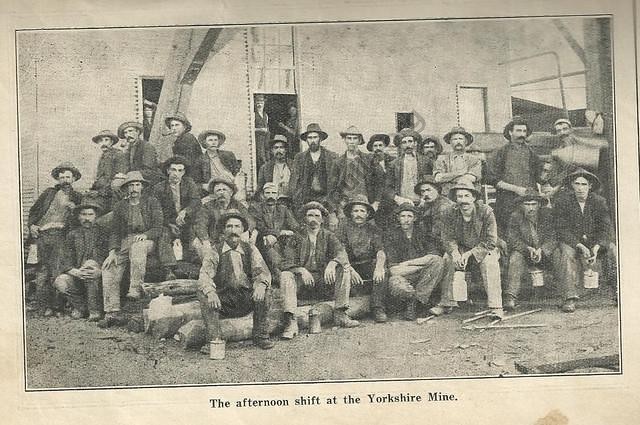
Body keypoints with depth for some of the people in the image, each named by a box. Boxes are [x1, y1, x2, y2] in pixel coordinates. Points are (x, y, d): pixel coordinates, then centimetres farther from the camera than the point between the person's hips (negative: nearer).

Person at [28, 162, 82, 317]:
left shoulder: (77, 198, 18)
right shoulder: (49, 193, 21)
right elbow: (33, 210, 21)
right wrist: (32, 225, 6)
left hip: (59, 235, -2)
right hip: (41, 234, 2)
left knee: (57, 272, -10)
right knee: (42, 272, -2)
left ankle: (57, 307, -6)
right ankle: (43, 307, 0)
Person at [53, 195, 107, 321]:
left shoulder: (103, 233, 2)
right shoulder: (73, 235, 10)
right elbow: (66, 263, 1)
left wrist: (100, 271, -26)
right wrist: (76, 272, -21)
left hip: (99, 279, -2)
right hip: (77, 276, 2)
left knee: (90, 263, -32)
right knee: (60, 282, -26)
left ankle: (94, 310, -23)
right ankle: (80, 306, 3)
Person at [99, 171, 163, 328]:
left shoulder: (152, 202, 7)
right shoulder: (120, 206, 17)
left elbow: (158, 228, 1)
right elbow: (115, 232, 13)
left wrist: (145, 235, -19)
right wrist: (112, 252, -3)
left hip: (146, 240, -3)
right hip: (125, 242, 4)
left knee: (137, 248, -40)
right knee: (108, 268, -20)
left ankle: (136, 289, -39)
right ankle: (112, 313, -20)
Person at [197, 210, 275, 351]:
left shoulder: (250, 249, 7)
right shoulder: (215, 250, 0)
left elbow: (262, 271, -4)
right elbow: (204, 275, -11)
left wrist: (260, 285, -28)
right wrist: (210, 292, -34)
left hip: (247, 299, 1)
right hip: (223, 300, -1)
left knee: (265, 290, -24)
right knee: (203, 293, -27)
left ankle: (261, 336, -13)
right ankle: (214, 339, -25)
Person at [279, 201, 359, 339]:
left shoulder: (328, 236, 10)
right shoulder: (296, 238, 8)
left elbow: (341, 253, -9)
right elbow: (287, 262, -4)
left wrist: (332, 263, -31)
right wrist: (301, 270, -25)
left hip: (325, 281, 1)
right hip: (302, 280, -1)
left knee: (344, 267, -20)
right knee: (285, 275, -29)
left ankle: (340, 314, -20)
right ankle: (290, 322, -34)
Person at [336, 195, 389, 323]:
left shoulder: (373, 229, 9)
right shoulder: (344, 229, 5)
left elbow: (380, 250, -5)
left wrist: (379, 266, -28)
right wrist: (351, 270, -26)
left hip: (369, 266, 1)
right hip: (350, 266, -1)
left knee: (381, 269, -30)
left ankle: (378, 309, -28)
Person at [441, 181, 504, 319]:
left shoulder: (486, 211, -20)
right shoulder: (451, 213, -11)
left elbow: (490, 241, -19)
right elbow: (448, 237, -6)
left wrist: (470, 253, -26)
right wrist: (455, 253, -27)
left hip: (483, 249, -3)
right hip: (462, 249, 3)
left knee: (489, 262, -32)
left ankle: (495, 306, -29)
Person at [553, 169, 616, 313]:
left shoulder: (599, 201, -2)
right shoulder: (562, 201, -9)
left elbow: (605, 229, -7)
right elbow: (562, 229, -14)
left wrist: (596, 248, -24)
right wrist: (580, 247, -26)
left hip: (595, 242, 2)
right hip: (571, 241, -2)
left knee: (614, 250, -23)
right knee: (567, 252, -34)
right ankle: (570, 298, -35)